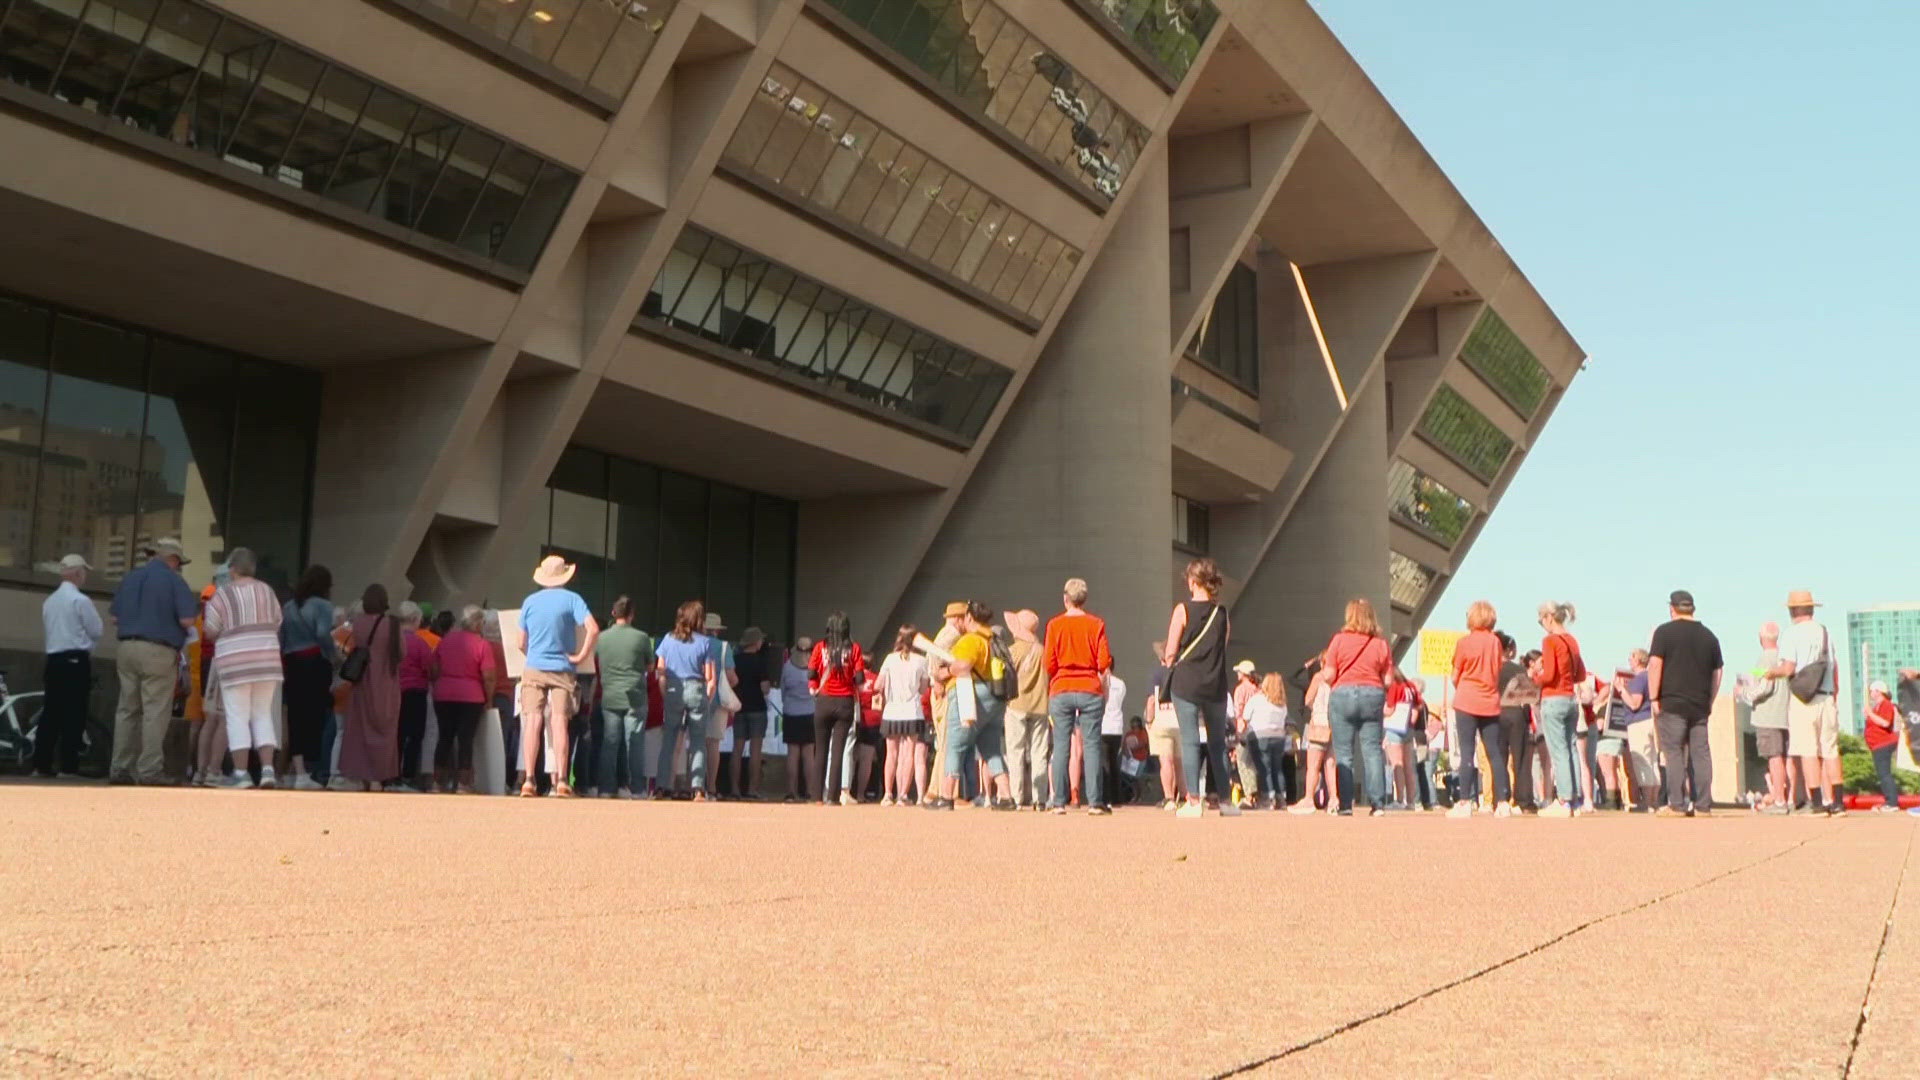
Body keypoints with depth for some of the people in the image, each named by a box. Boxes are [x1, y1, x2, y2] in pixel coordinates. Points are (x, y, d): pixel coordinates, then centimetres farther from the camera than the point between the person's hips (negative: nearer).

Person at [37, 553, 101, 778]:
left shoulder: (49, 601, 12)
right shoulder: (80, 600, -10)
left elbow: (47, 627, 20)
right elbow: (97, 631, -6)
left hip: (53, 660, 7)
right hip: (76, 661, -7)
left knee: (50, 712, 8)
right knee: (74, 715, -5)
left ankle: (41, 764, 7)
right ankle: (68, 766, -6)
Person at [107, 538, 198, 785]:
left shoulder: (129, 579, 15)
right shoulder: (173, 581, -4)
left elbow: (115, 619, 15)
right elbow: (187, 621, -11)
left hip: (127, 649, 6)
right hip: (159, 653, -6)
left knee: (126, 710, 10)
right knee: (156, 713, -4)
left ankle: (120, 768, 11)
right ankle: (149, 769, -7)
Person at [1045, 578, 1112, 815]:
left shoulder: (1054, 624, 0)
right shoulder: (1096, 624, 1)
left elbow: (1048, 664, -2)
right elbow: (1104, 662, -3)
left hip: (1061, 691, 0)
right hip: (1090, 690, 0)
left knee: (1061, 747, 2)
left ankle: (1058, 801, 0)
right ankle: (1094, 802, -3)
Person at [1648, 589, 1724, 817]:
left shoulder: (1665, 631, -3)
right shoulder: (1709, 636, 13)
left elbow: (1654, 665, -10)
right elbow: (1717, 672, 16)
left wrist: (1654, 698, -7)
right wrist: (1709, 702, 20)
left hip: (1672, 704, -5)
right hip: (1700, 706, 5)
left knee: (1674, 753, -3)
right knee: (1701, 753, 6)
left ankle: (1676, 805, -6)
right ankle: (1703, 805, 7)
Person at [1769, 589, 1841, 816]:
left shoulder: (1791, 633, -5)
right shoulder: (1825, 632, 11)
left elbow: (1788, 668, -13)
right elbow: (1834, 667, 12)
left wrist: (1771, 671, 6)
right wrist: (1834, 692, 21)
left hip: (1802, 699, -5)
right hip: (1826, 698, 5)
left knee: (1808, 752, -4)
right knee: (1830, 751, 7)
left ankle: (1817, 803, -7)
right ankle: (1836, 803, 7)